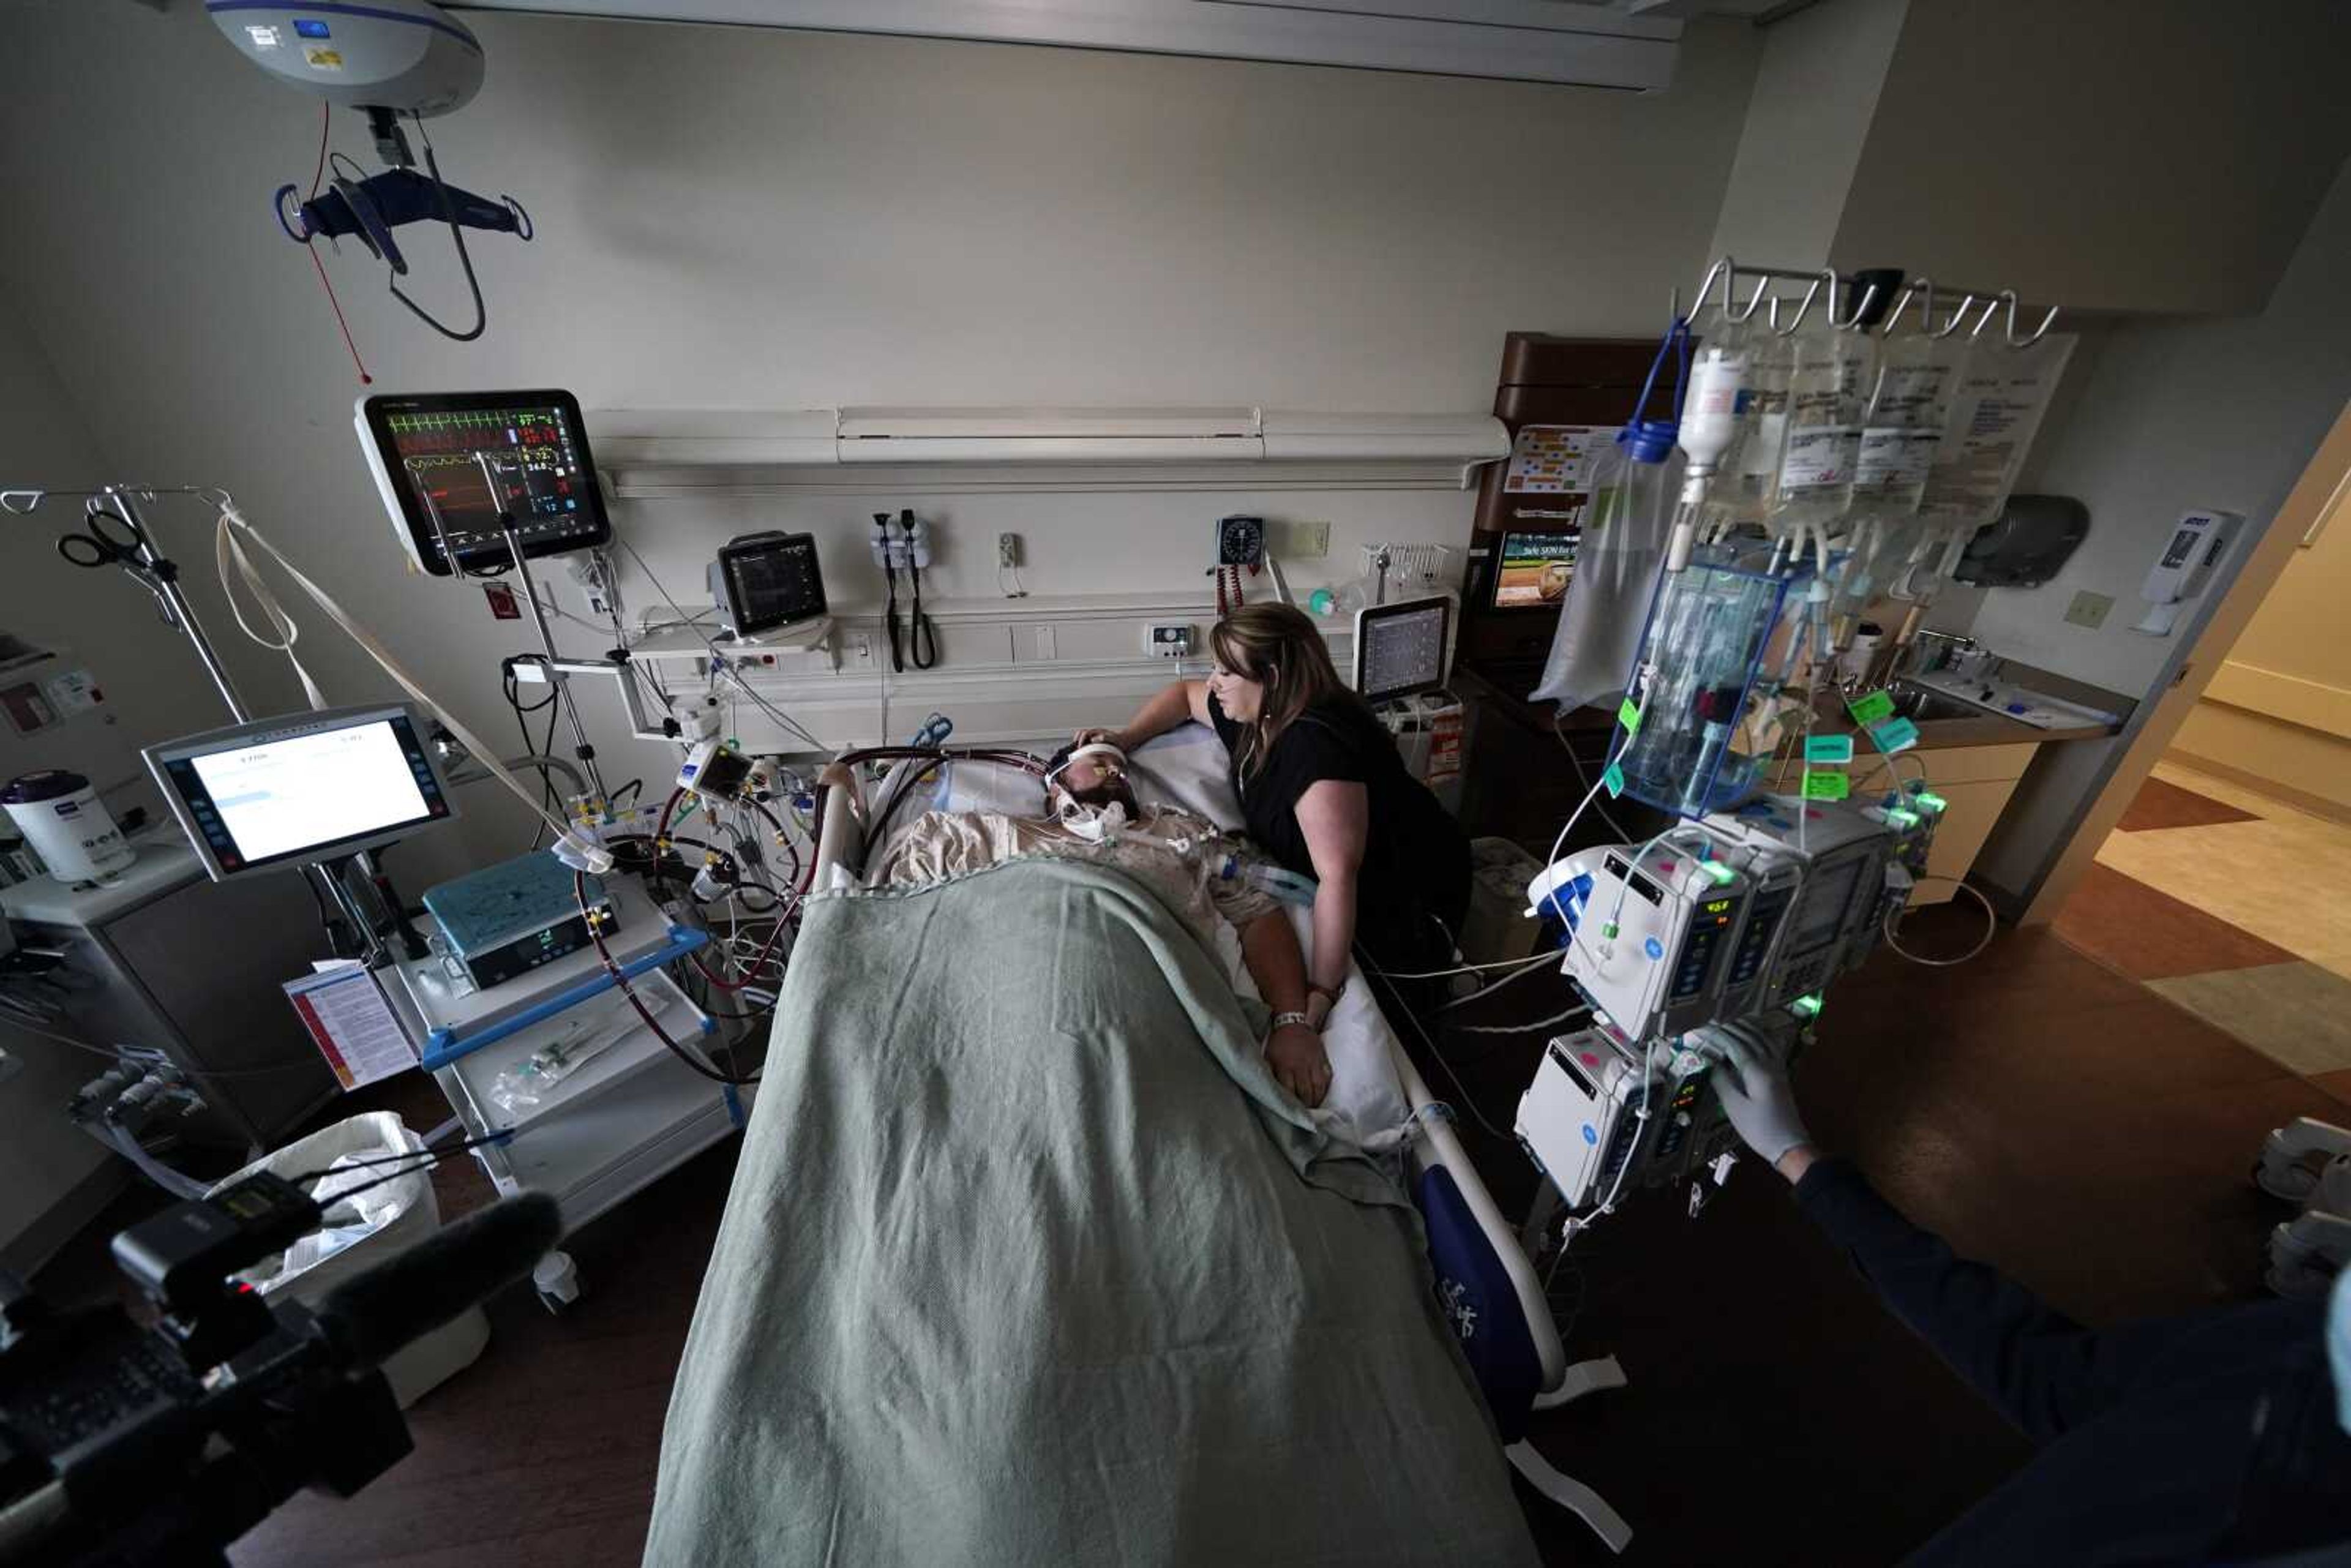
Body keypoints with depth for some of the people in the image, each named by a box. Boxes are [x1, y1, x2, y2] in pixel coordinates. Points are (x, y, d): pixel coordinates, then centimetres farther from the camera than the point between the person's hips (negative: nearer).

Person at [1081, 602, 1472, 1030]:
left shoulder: (1316, 744, -37)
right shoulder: (1253, 714, -8)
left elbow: (1338, 877, -42)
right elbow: (1185, 694, 13)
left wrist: (1321, 993, -42)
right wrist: (1125, 738, -2)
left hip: (1409, 899, -8)